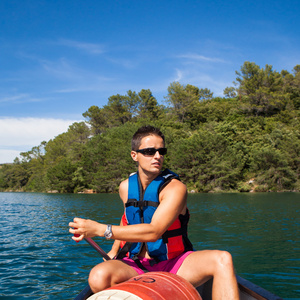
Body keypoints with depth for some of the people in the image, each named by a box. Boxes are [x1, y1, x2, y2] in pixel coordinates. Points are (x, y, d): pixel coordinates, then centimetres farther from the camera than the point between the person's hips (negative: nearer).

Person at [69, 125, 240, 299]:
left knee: (222, 260, -30)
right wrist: (113, 251, 23)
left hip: (172, 265, -2)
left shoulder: (175, 188, -12)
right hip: (134, 266, 2)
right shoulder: (126, 187, 6)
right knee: (99, 277, -33)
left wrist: (100, 229, -28)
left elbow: (153, 232, -25)